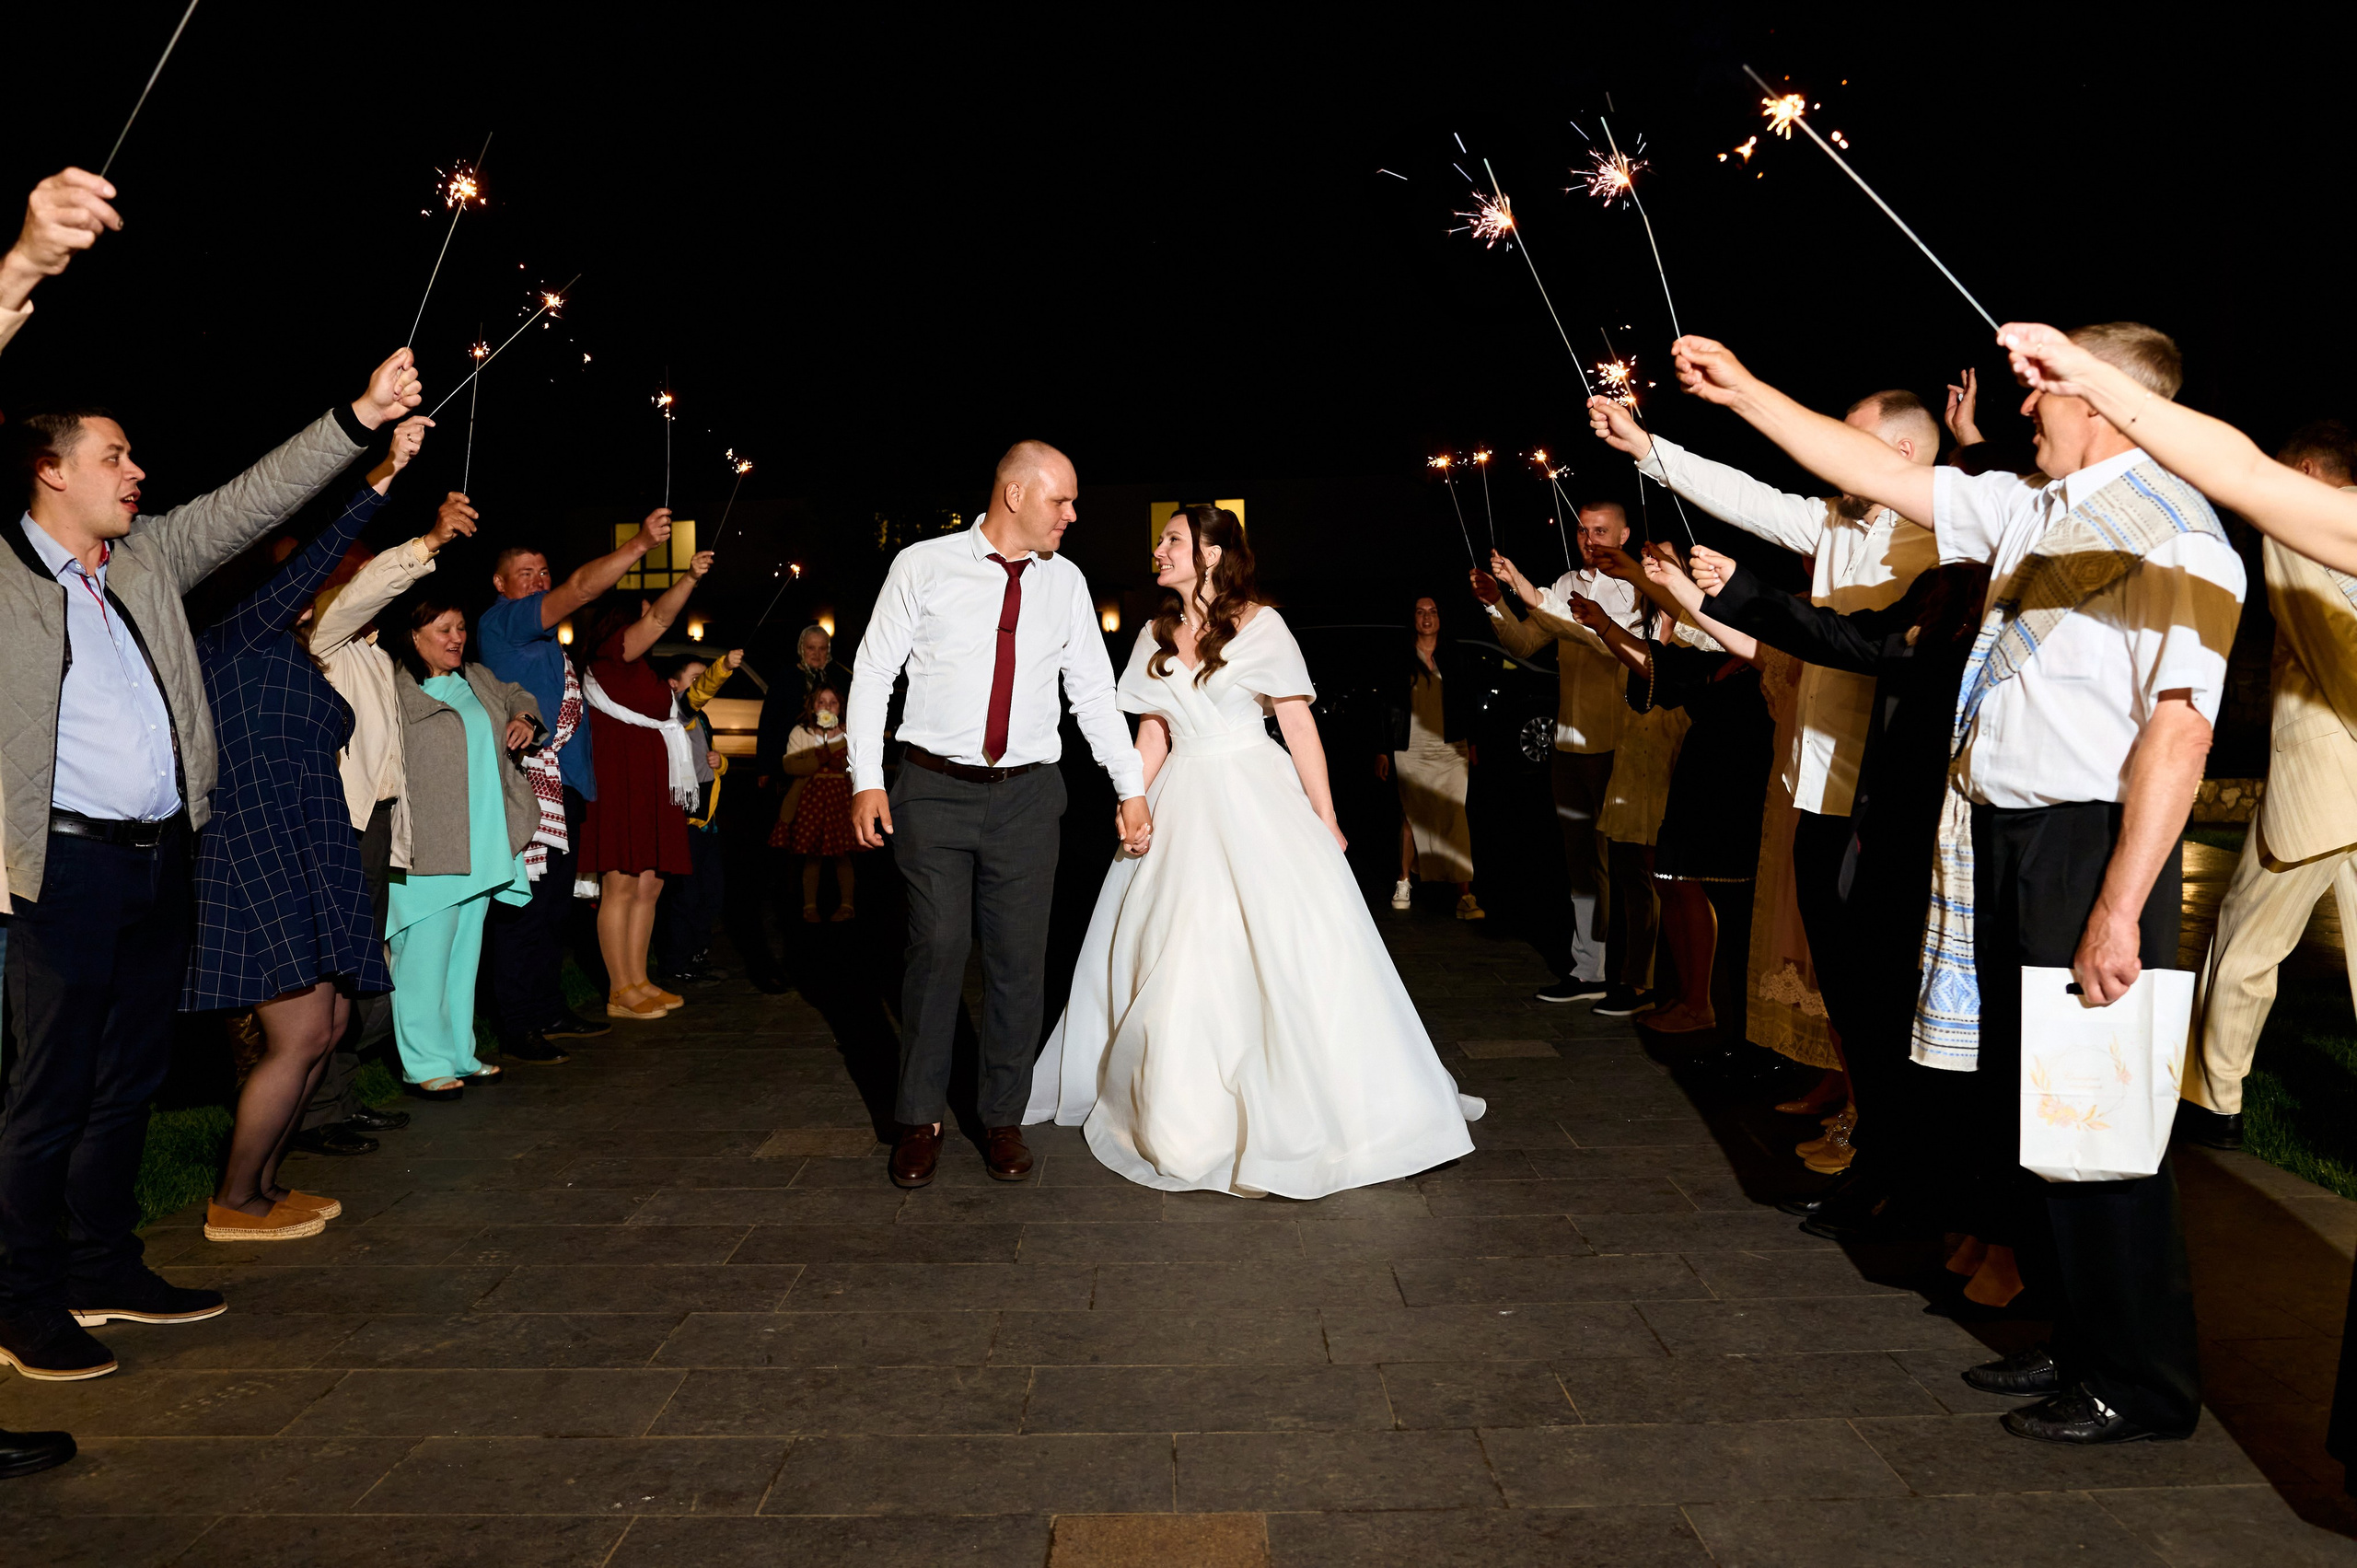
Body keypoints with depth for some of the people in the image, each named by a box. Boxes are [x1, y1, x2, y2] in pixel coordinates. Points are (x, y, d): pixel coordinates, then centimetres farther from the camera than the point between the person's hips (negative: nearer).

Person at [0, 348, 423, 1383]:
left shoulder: (146, 560, 12)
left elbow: (252, 501, 10)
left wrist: (359, 419, 4)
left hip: (162, 860, 7)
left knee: (129, 1077, 15)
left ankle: (104, 1269, 28)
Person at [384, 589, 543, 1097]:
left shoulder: (478, 679, 15)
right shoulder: (393, 690, -10)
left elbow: (519, 697, 33)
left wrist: (525, 719, 12)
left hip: (484, 848, 8)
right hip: (427, 852, -8)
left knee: (465, 953, 14)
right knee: (425, 955, -5)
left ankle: (460, 1055, 23)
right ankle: (425, 1064, 5)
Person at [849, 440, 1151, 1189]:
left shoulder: (1066, 582, 8)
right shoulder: (924, 565, -1)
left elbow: (1094, 693, 10)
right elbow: (873, 671, 1)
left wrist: (1131, 788, 3)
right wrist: (866, 779, -5)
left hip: (1028, 795, 3)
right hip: (935, 789, -2)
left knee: (1019, 957, 5)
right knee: (938, 947, -4)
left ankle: (1003, 1117, 20)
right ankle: (919, 1119, 14)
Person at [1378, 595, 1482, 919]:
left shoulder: (1453, 658, 9)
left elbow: (1468, 703, 14)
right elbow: (1388, 707, 4)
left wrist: (1471, 744, 9)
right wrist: (1382, 751, 1)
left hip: (1450, 751, 0)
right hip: (1411, 753, 0)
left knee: (1456, 819, -8)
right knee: (1410, 818, 6)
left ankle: (1465, 896, -12)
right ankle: (1405, 881, 24)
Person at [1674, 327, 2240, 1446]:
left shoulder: (2173, 536, -13)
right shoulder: (2027, 512, 13)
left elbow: (2179, 728, -21)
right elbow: (1877, 472, 20)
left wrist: (2119, 911, -25)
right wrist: (1744, 391, 20)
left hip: (2091, 844, -9)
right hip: (2003, 841, 9)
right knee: (2019, 1111, 16)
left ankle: (2141, 1385, 19)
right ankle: (2079, 1342, 33)